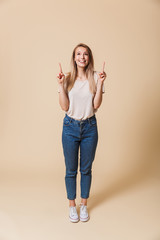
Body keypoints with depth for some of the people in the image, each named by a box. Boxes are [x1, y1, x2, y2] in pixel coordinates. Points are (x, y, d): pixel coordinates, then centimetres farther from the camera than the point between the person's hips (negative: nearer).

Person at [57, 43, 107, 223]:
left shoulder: (95, 77, -1)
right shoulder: (67, 78, -1)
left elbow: (96, 105, -9)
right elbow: (64, 107, -7)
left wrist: (100, 83, -16)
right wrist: (61, 85, -15)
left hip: (89, 127, 0)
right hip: (70, 127, 0)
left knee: (86, 169, 12)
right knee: (71, 169, 10)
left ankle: (84, 205, 33)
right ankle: (72, 205, 32)